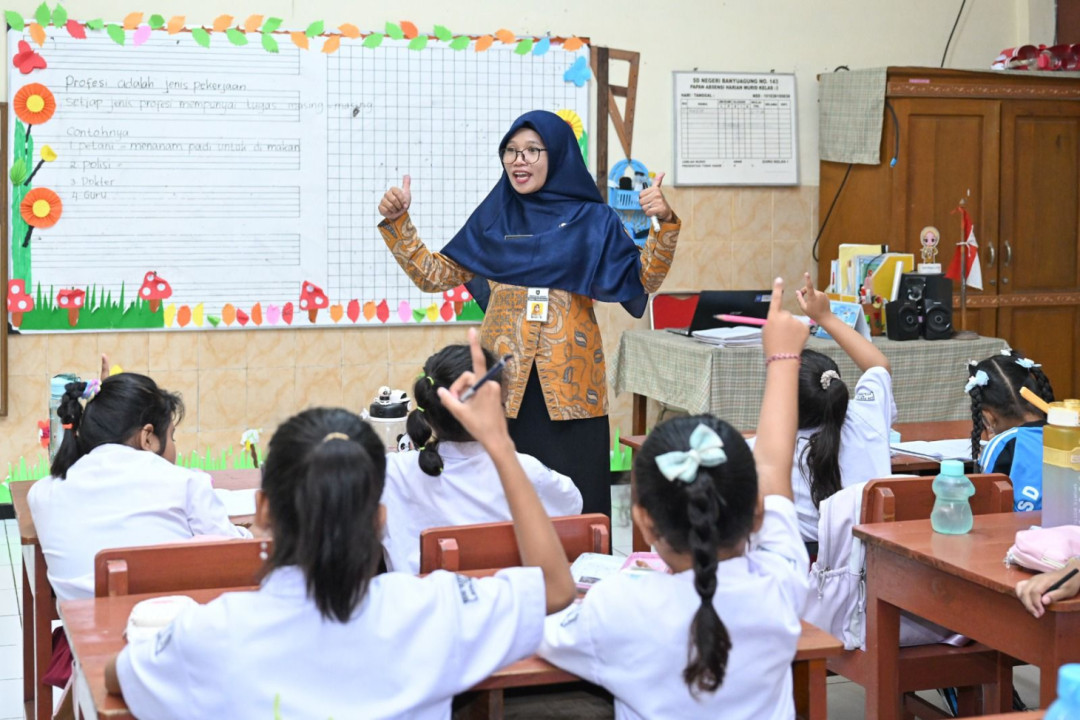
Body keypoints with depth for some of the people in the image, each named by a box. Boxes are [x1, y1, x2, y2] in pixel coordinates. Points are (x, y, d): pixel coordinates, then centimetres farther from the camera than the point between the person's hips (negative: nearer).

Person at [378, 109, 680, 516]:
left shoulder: (592, 220, 4)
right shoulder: (492, 219, 9)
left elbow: (643, 280, -2)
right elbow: (433, 275, 11)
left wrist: (665, 224, -15)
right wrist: (397, 222, 2)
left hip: (570, 383, -1)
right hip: (505, 380, 2)